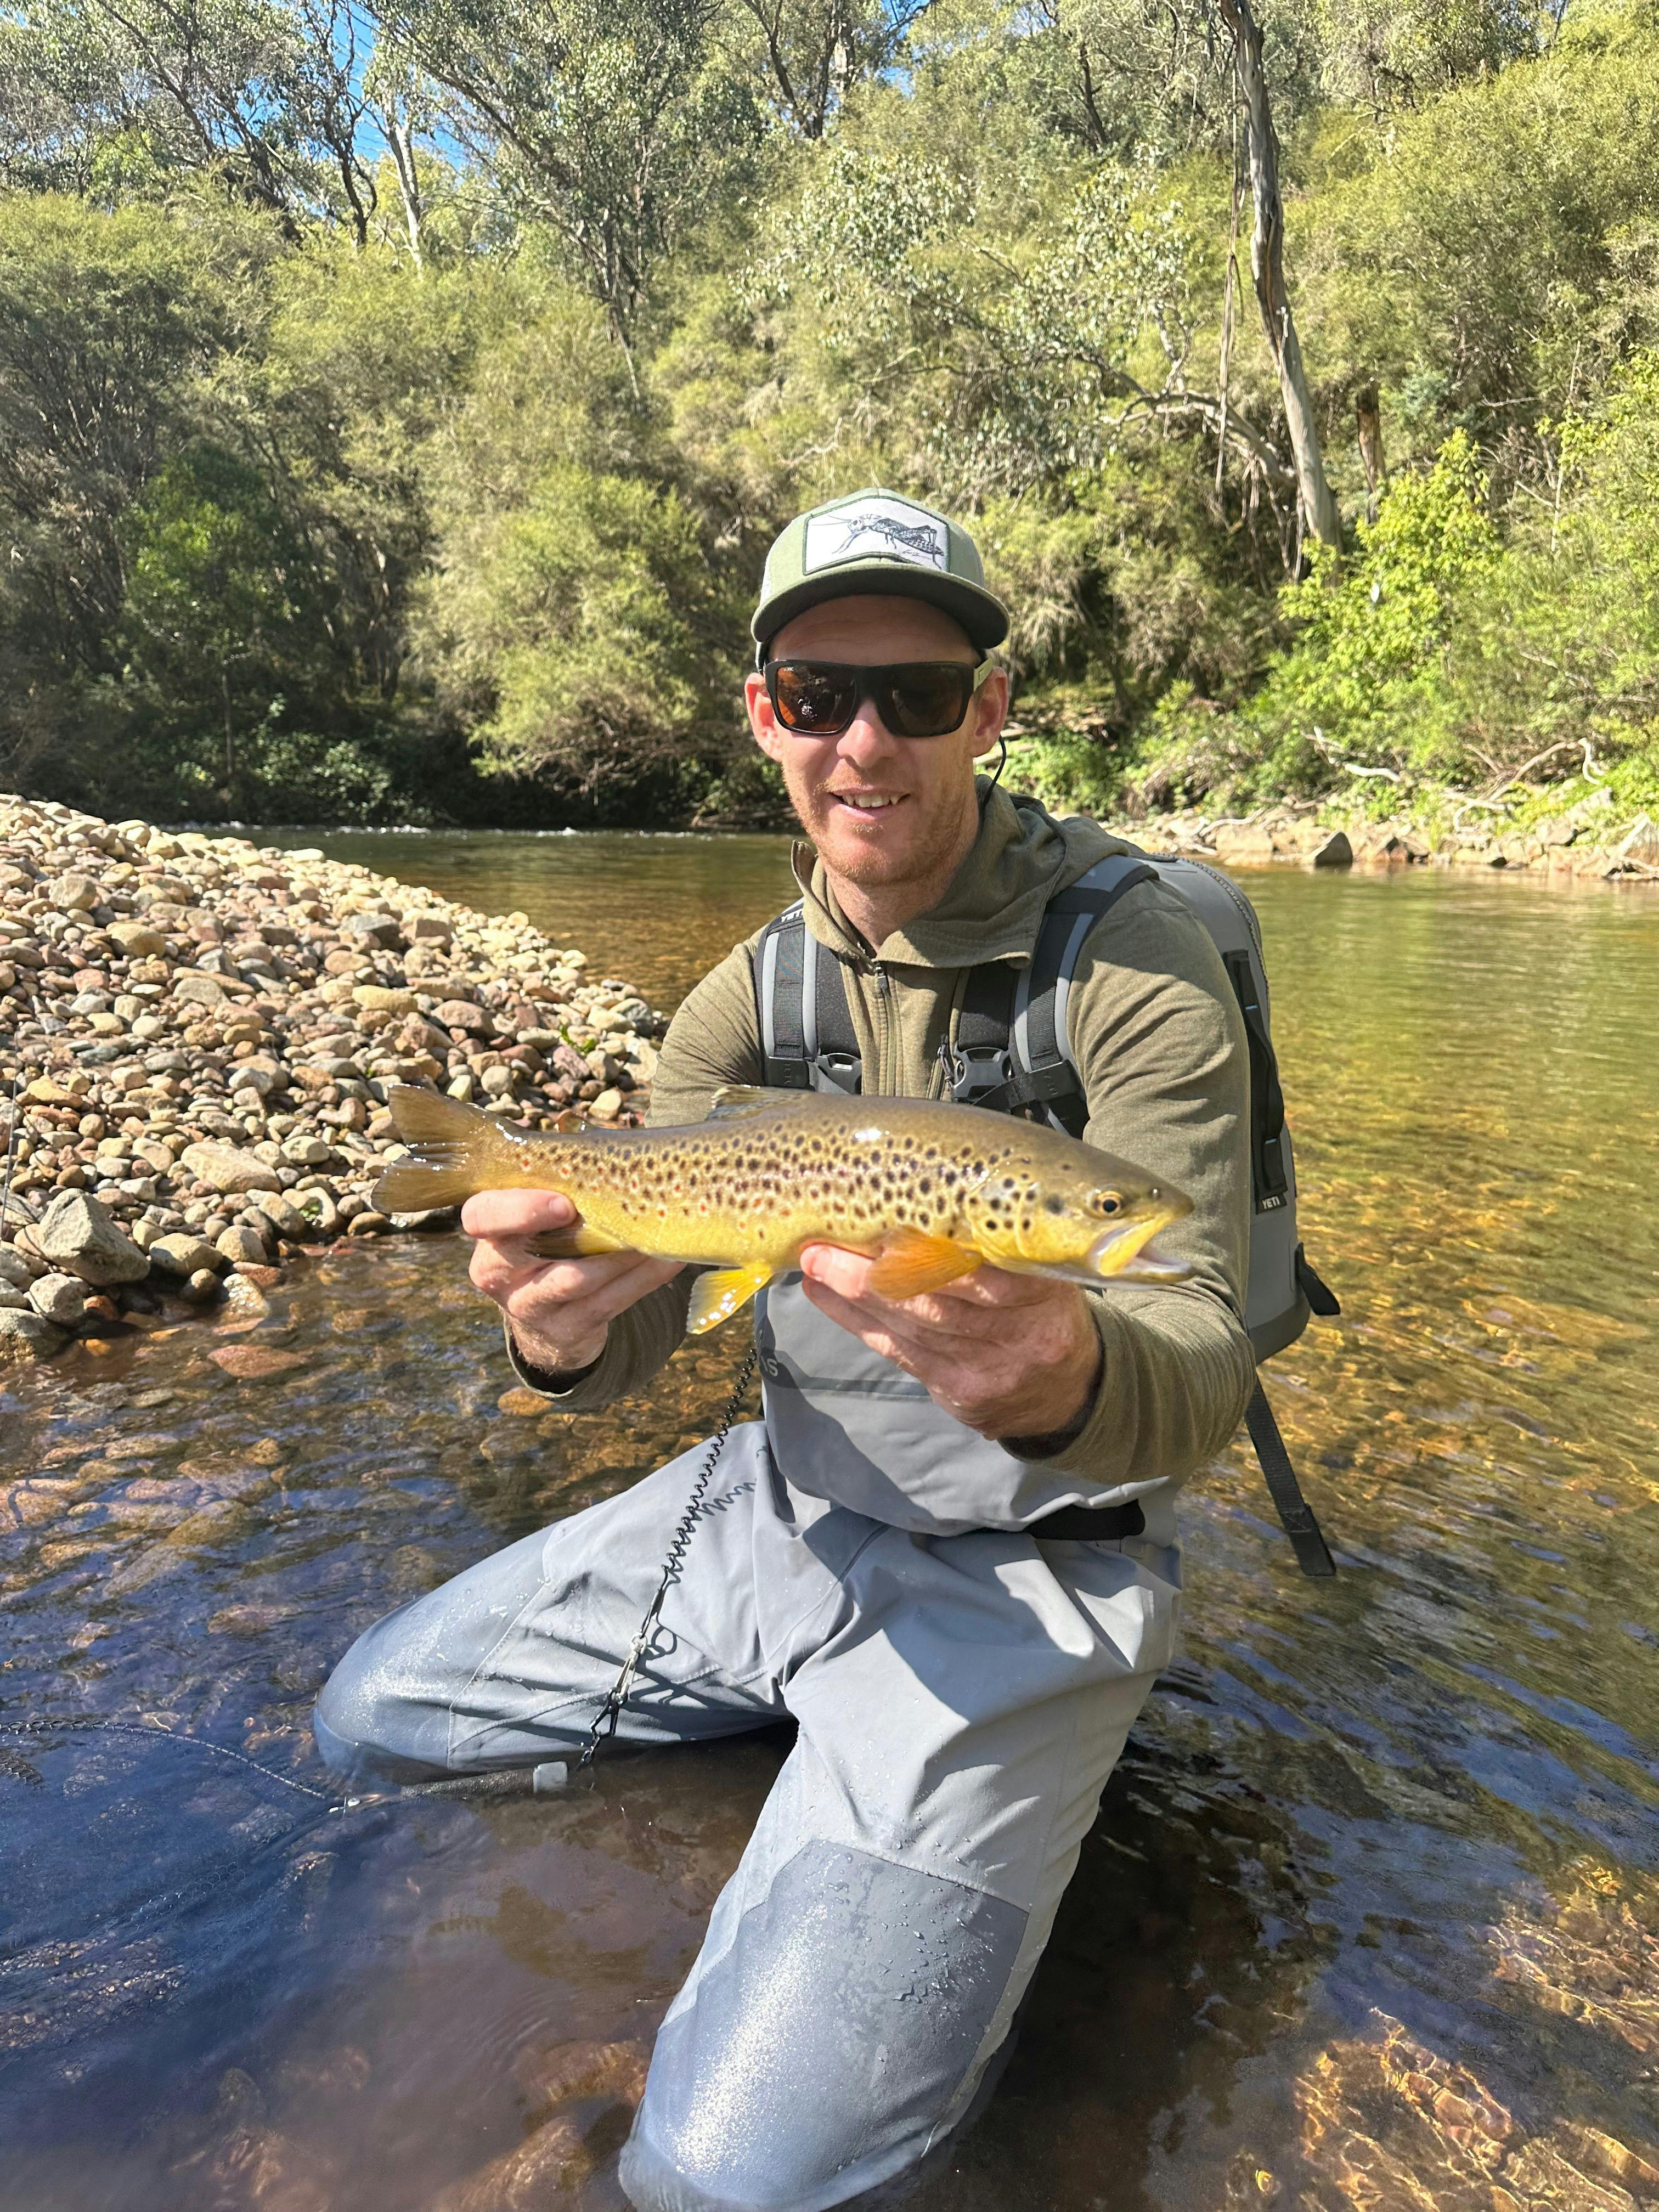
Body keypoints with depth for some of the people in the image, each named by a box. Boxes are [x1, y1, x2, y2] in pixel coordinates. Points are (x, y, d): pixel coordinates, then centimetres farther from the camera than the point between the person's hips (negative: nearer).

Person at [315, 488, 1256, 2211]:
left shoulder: (1129, 964, -18)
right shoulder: (755, 989, 0)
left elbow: (1200, 1375, -22)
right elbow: (629, 1332, -5)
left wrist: (1059, 1378, -47)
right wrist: (559, 1329, -31)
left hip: (1019, 1578, -5)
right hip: (782, 1506, 6)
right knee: (370, 1721, 14)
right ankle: (812, 1730, 22)